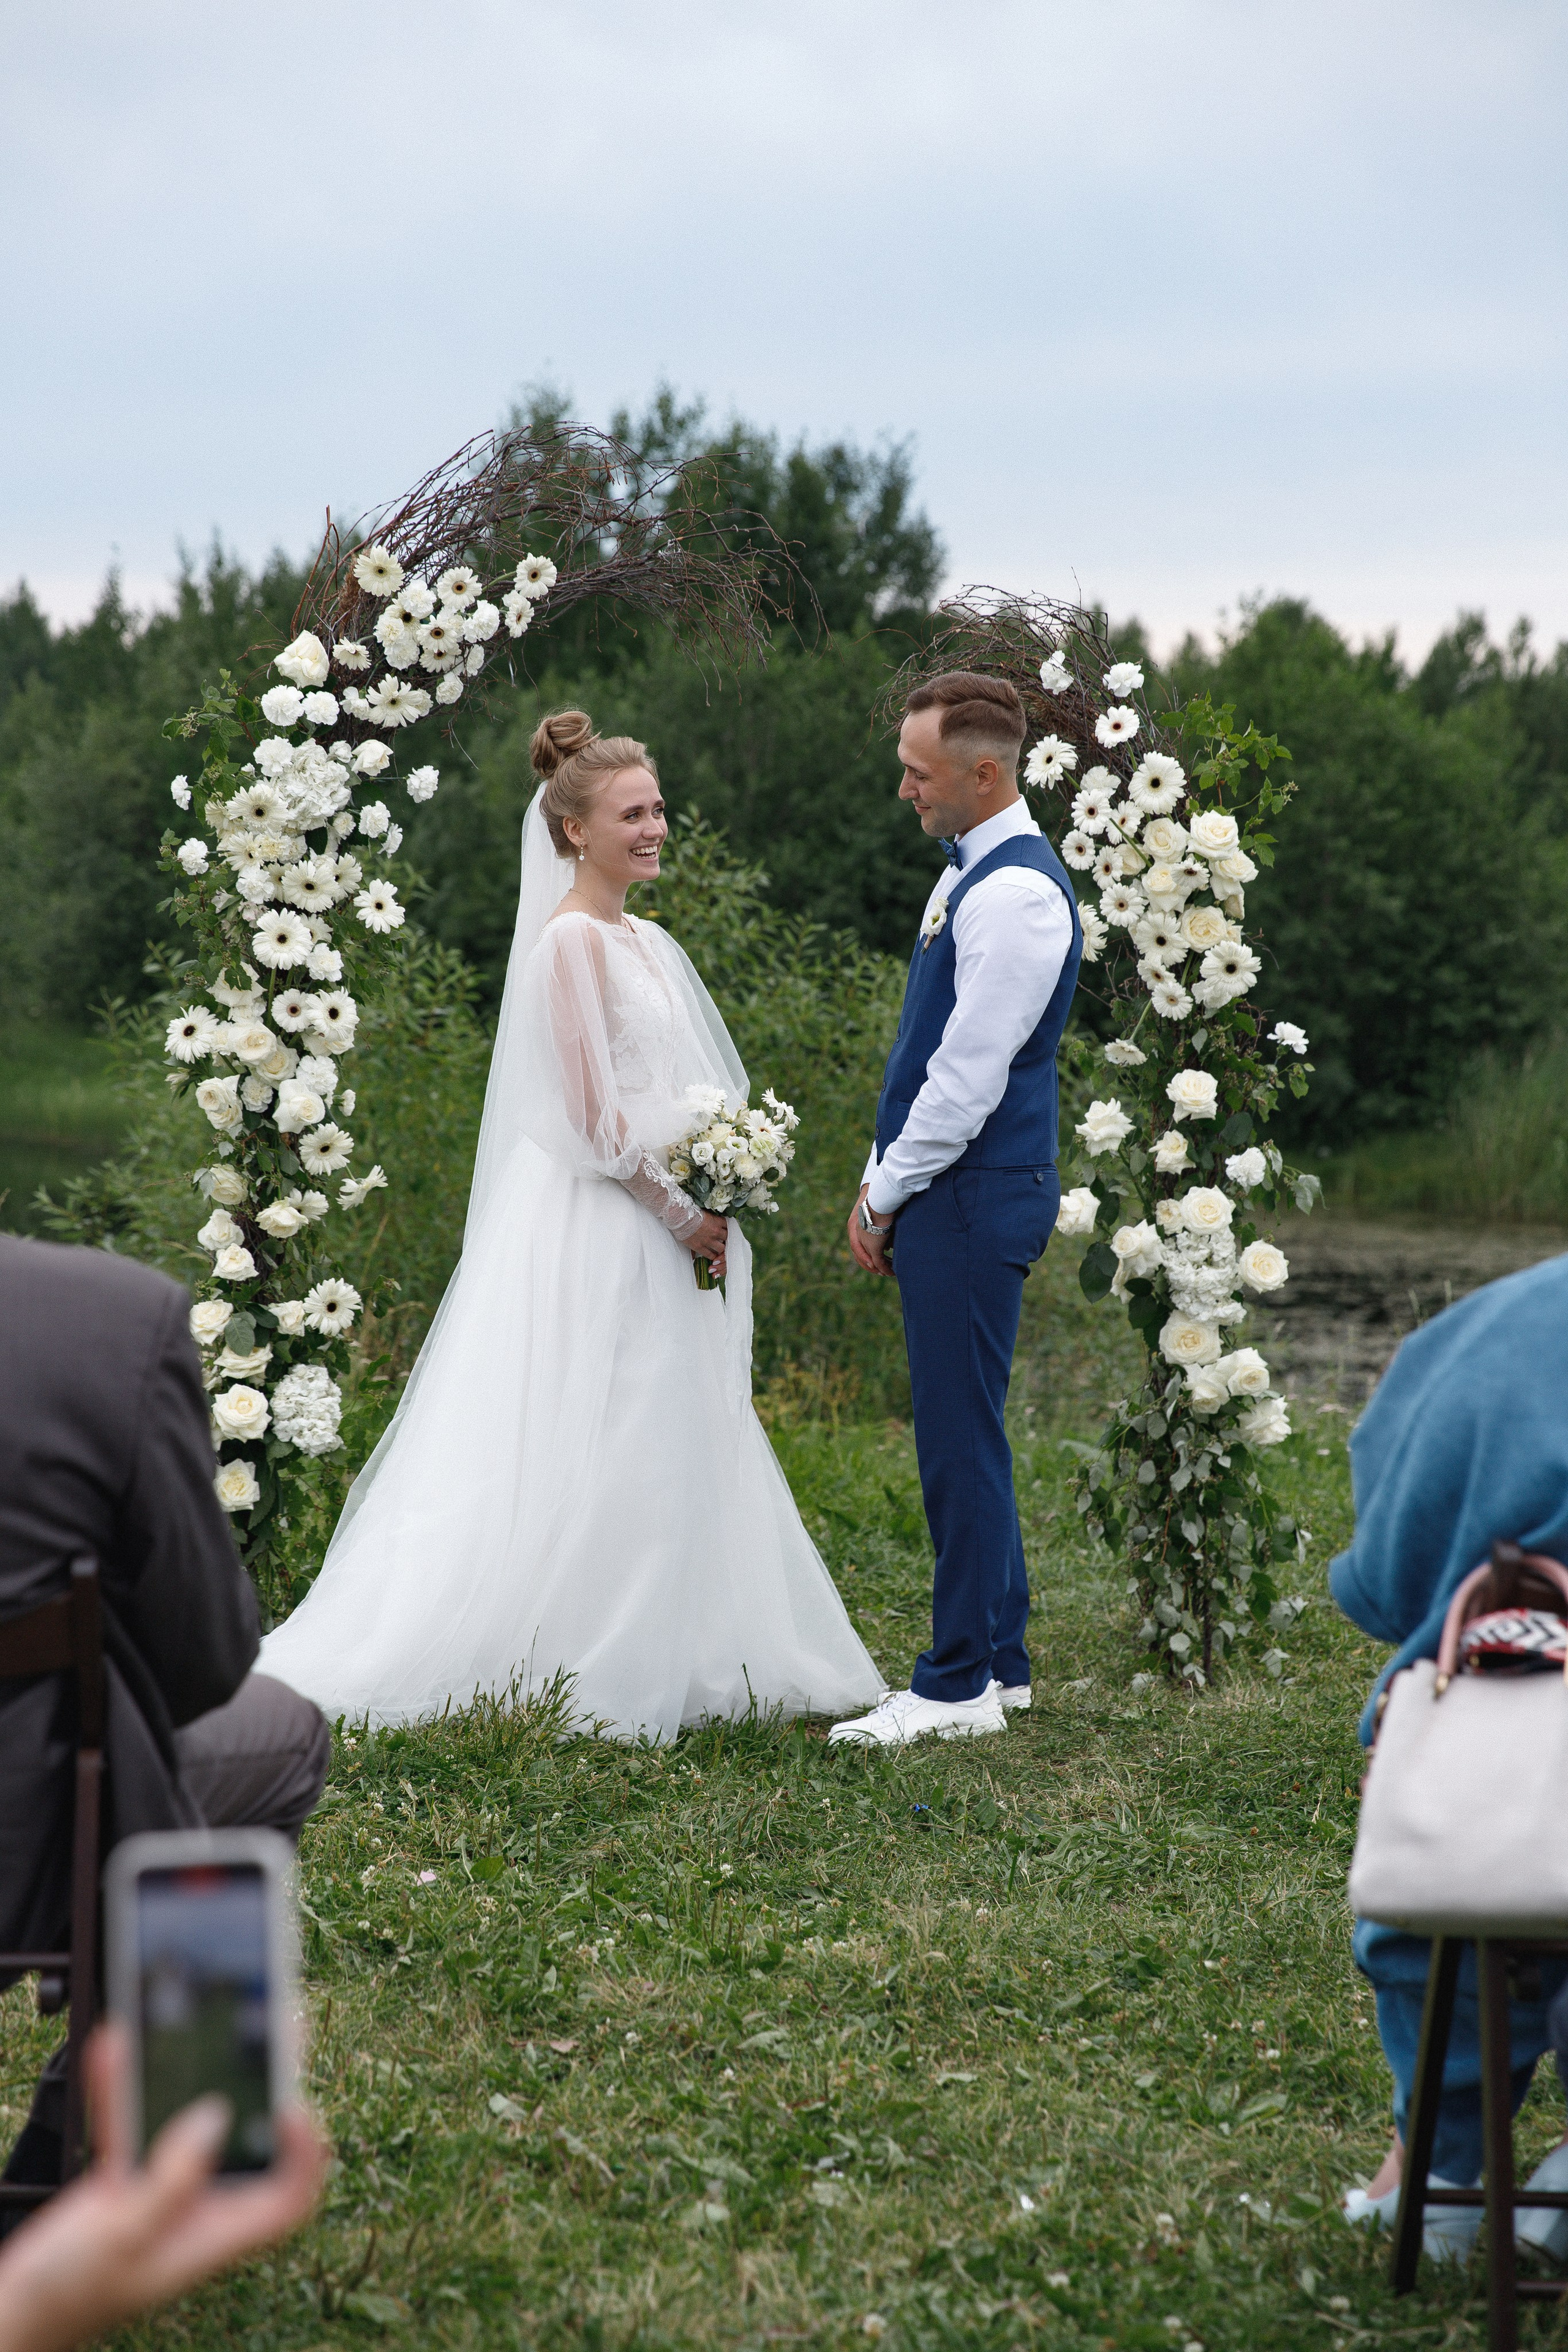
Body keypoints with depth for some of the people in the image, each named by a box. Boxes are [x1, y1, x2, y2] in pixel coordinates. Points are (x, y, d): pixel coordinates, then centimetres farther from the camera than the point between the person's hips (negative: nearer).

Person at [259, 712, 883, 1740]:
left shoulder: (647, 943, 15)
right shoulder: (573, 940, -12)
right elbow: (592, 1115, -18)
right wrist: (680, 1211, -14)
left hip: (665, 1228, 9)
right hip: (599, 1231, -9)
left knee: (667, 1449, 11)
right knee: (601, 1449, -6)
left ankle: (665, 1664, 17)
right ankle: (583, 1671, 0)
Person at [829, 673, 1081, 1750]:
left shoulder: (1017, 894, -18)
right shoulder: (972, 874, 15)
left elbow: (969, 1076, -19)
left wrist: (885, 1199, -11)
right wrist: (880, 1186, 15)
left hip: (974, 1202, -10)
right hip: (944, 1197, 10)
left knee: (961, 1442, -5)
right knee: (964, 1437, 14)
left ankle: (961, 1686, 1)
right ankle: (999, 1660, 23)